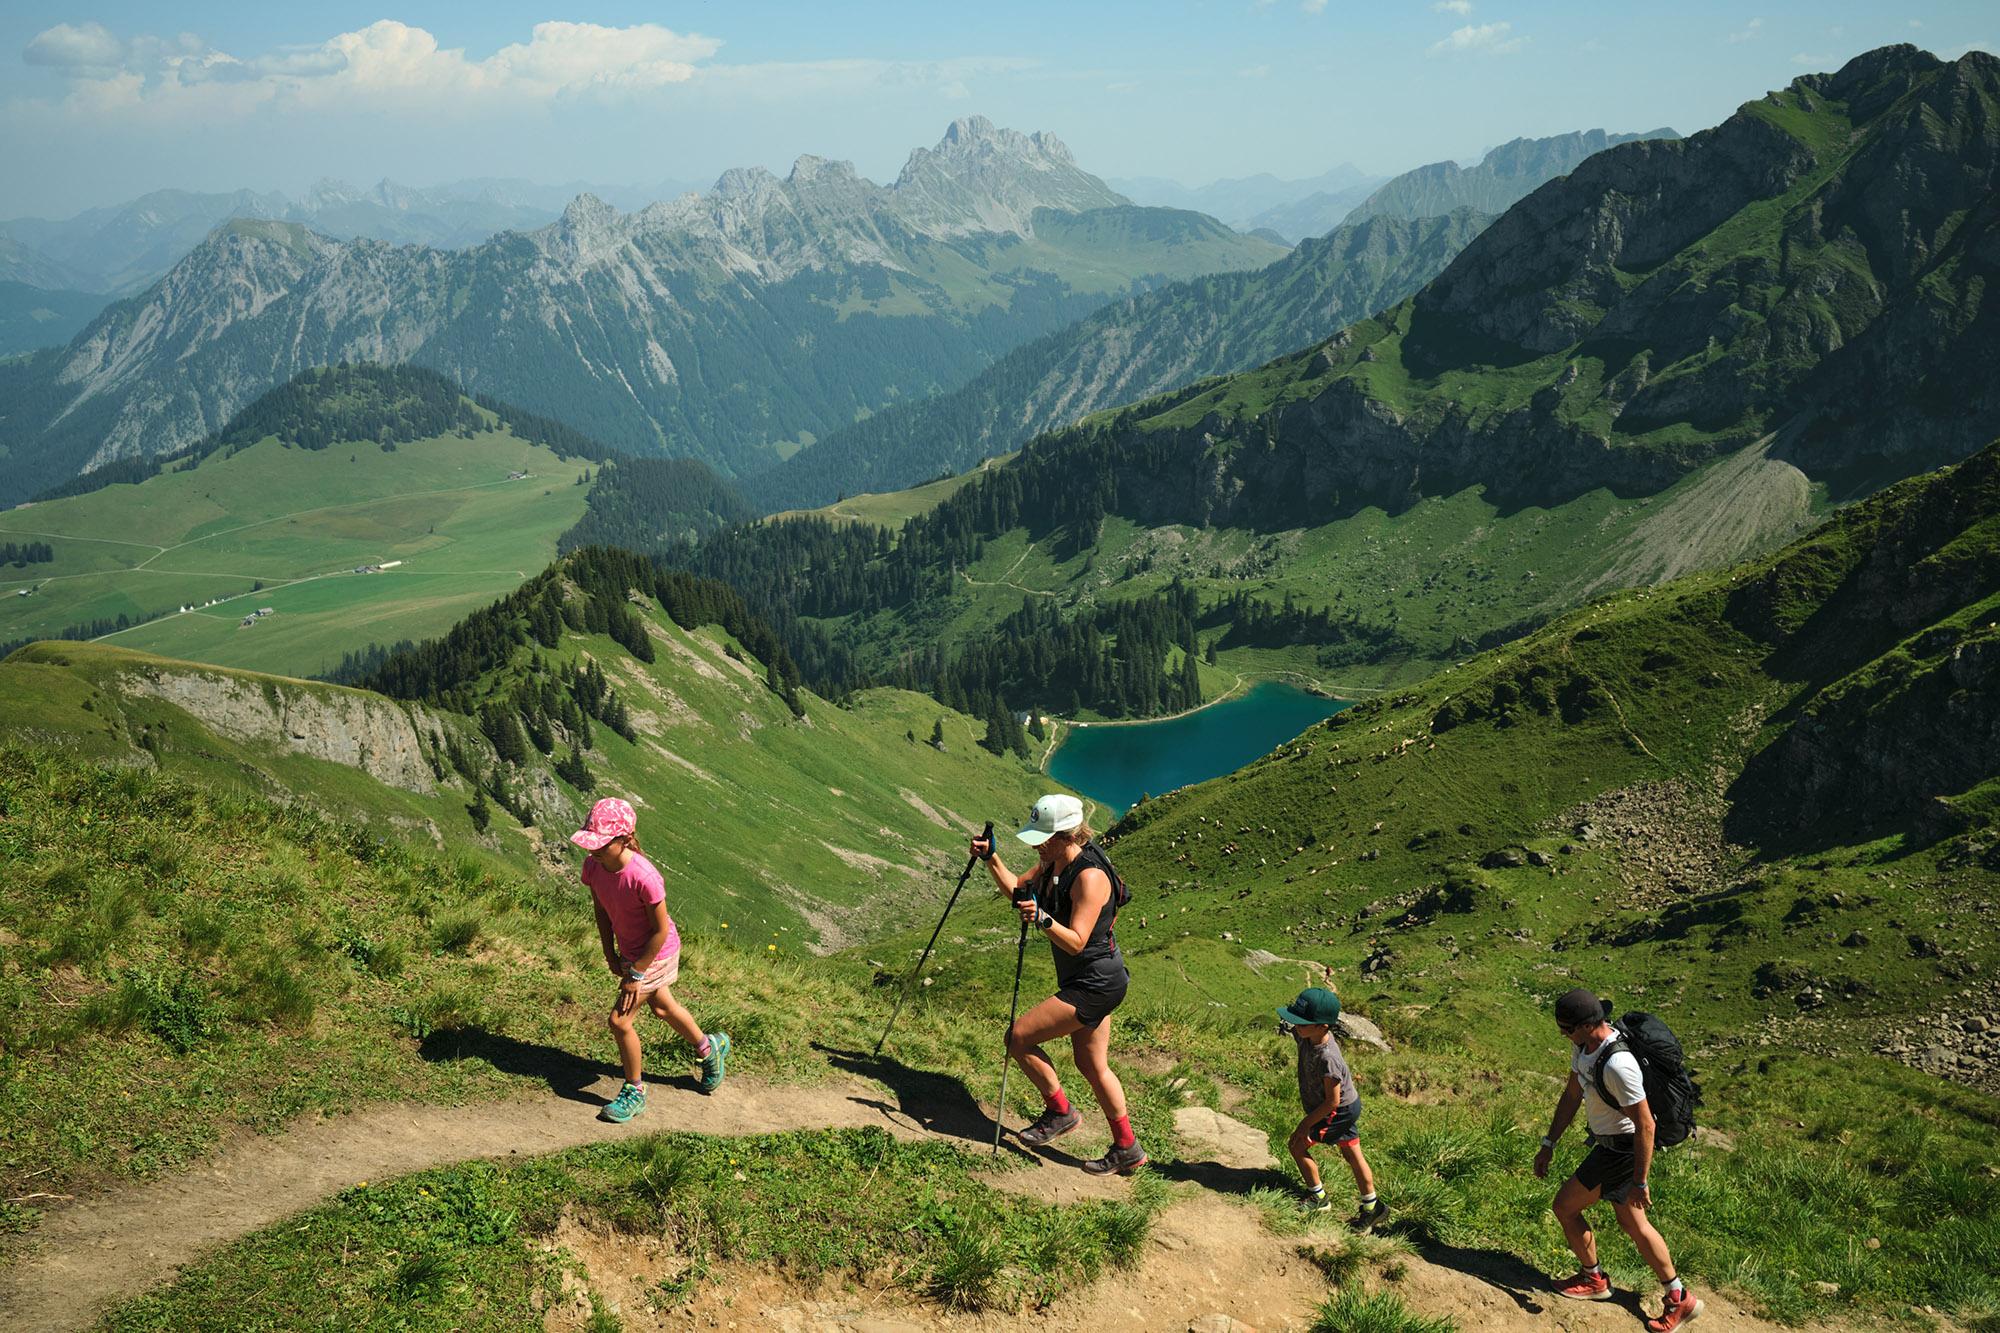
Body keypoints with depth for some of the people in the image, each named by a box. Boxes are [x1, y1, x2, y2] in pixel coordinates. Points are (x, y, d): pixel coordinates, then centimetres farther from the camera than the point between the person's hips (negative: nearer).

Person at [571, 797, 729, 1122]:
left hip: (656, 954, -7)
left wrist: (636, 974, -19)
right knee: (662, 1007, 25)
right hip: (628, 950, 7)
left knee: (620, 1020, -5)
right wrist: (611, 955, 2)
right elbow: (602, 910, 2)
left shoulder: (643, 877, -37)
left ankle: (634, 1092, 18)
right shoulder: (592, 866, -17)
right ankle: (710, 1047, 51)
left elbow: (661, 931, -25)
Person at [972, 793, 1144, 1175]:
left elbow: (1076, 942, -28)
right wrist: (991, 859, 4)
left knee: (1019, 1036, -8)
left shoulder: (1089, 876, -25)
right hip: (1091, 981, 10)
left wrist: (1043, 919, -42)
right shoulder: (1052, 862, 1)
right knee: (1092, 1065, 17)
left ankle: (1060, 1112, 10)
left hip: (1095, 984, -10)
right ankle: (1127, 1150, 28)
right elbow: (1019, 889, 17)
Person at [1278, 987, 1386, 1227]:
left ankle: (1318, 1198, 17)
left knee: (1297, 1144, 2)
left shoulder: (1327, 1058, -37)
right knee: (1353, 1154, 17)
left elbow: (1332, 1101, -28)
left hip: (1339, 1111, -9)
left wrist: (1306, 1124, -20)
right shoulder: (1307, 1036, -14)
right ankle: (1371, 1207, 29)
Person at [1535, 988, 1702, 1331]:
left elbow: (1645, 1125, -28)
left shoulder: (1617, 1065, -34)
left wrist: (1639, 1182, -22)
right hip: (1611, 1145, 9)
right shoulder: (1584, 1046, -3)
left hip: (1621, 1151, -9)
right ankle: (1679, 1299, 31)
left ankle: (1593, 1279, 25)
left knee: (1564, 1206, 4)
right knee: (1632, 1224, 19)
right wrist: (1548, 1145, 10)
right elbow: (1571, 1097, 9)